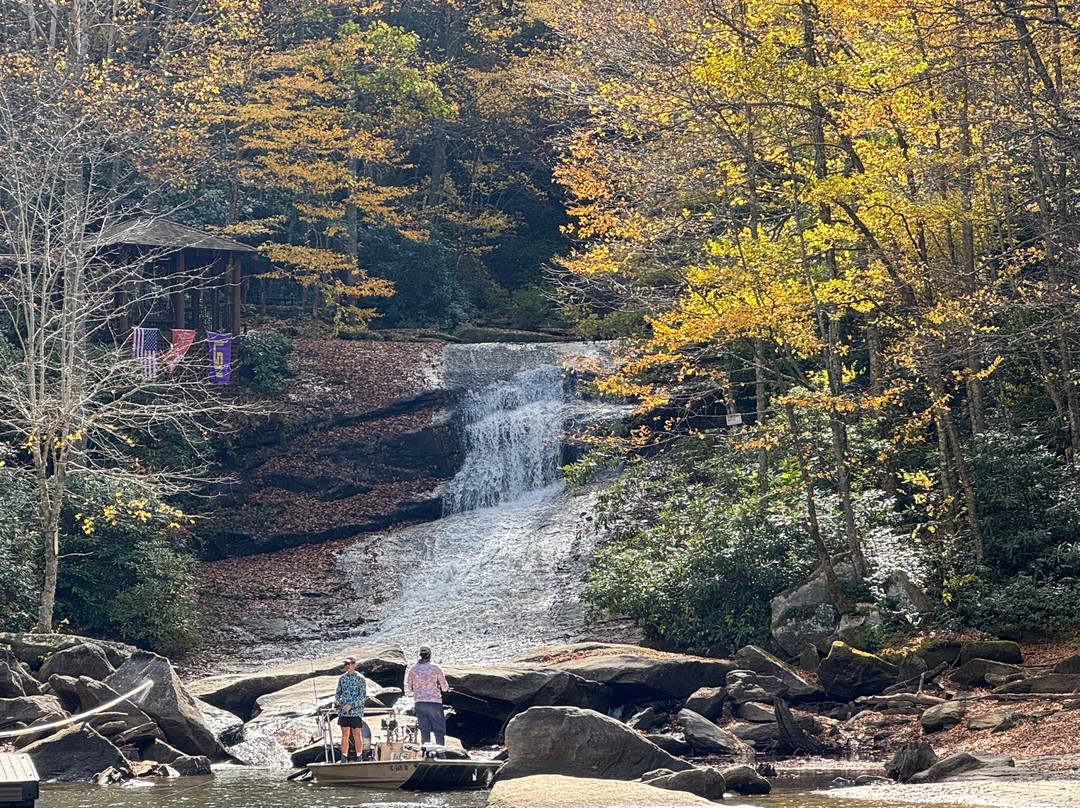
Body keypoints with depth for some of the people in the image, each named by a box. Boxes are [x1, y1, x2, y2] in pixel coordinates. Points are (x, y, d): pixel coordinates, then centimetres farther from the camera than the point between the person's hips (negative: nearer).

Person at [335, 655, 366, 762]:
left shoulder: (360, 679, -4)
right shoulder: (342, 678, 10)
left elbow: (363, 696, -9)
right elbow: (338, 692, 17)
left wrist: (351, 705, -18)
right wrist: (336, 700, -6)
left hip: (356, 711, -4)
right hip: (343, 712, 4)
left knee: (357, 735, -1)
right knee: (345, 735, 6)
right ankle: (344, 759, 10)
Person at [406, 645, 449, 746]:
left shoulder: (414, 669, 3)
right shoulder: (436, 668, -7)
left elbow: (409, 688, 10)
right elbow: (444, 688, -4)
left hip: (419, 703, 3)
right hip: (434, 702, -3)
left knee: (424, 730, 8)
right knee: (439, 730, 3)